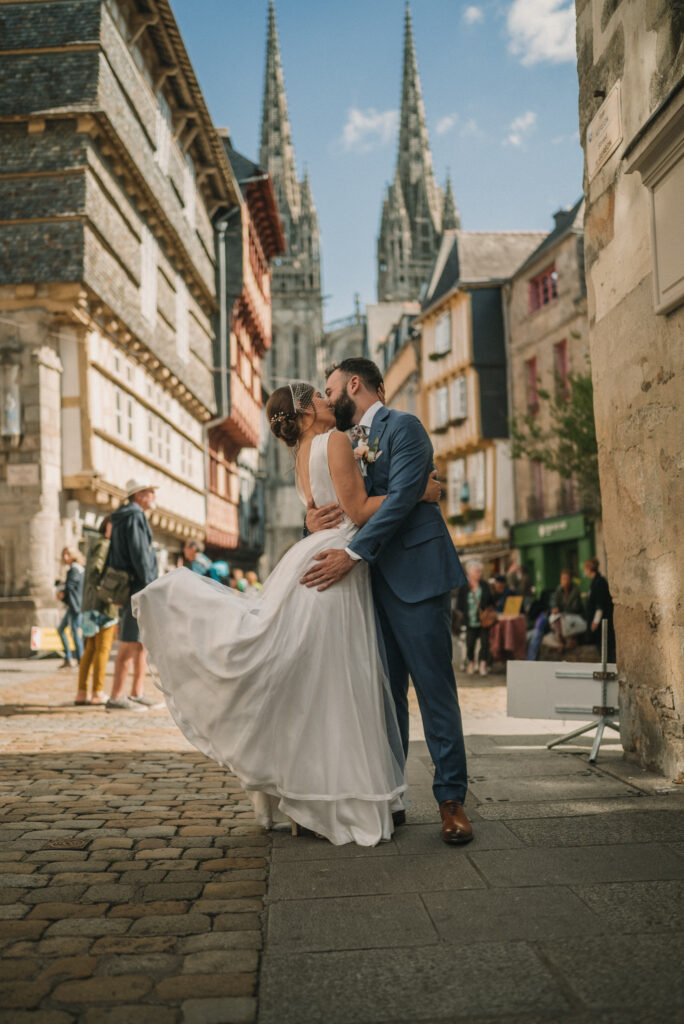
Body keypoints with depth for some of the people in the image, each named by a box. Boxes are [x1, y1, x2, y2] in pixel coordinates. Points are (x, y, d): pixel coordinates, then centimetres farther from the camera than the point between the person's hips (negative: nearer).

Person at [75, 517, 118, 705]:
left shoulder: (97, 545, 19)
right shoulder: (103, 545, -11)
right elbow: (94, 573, -22)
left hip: (92, 604, 10)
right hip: (104, 604, -10)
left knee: (90, 649, 10)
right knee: (103, 648, -5)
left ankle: (81, 693, 12)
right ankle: (98, 693, -3)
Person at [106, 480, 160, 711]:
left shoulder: (121, 519, 20)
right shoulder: (134, 517, -11)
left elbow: (113, 557, 23)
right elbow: (139, 555, -19)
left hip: (127, 589, 10)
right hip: (136, 589, -10)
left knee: (142, 643, 13)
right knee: (129, 646, -9)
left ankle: (138, 694, 16)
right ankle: (116, 698, -7)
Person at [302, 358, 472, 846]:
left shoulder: (403, 426, -4)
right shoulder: (351, 443, 22)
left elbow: (401, 498, -16)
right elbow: (347, 502, 21)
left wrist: (353, 553, -22)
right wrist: (314, 513, -3)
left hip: (415, 574, -8)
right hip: (374, 581, 8)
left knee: (434, 687, -5)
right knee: (385, 692, 9)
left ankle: (451, 799, 2)